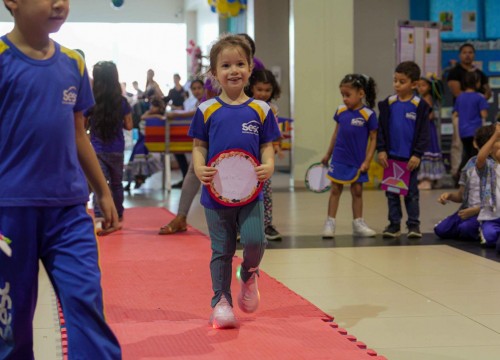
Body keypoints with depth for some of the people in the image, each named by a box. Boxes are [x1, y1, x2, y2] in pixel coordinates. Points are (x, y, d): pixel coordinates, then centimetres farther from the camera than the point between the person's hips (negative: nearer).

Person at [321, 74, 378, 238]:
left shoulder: (368, 115, -10)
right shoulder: (340, 111, 1)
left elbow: (373, 138, -6)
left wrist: (367, 161, -10)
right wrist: (328, 154, 17)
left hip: (357, 161, -2)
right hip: (339, 159, 2)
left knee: (357, 191, 7)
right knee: (335, 190, 4)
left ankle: (358, 224, 18)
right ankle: (330, 223, 8)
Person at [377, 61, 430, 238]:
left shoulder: (419, 106, -6)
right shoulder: (388, 104, 1)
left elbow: (423, 133, -5)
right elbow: (381, 129, 4)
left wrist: (417, 154, -10)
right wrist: (381, 150, -4)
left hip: (410, 158, -2)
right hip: (391, 156, 3)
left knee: (411, 193, 6)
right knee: (391, 192, 7)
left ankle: (414, 225, 14)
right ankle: (394, 225, 15)